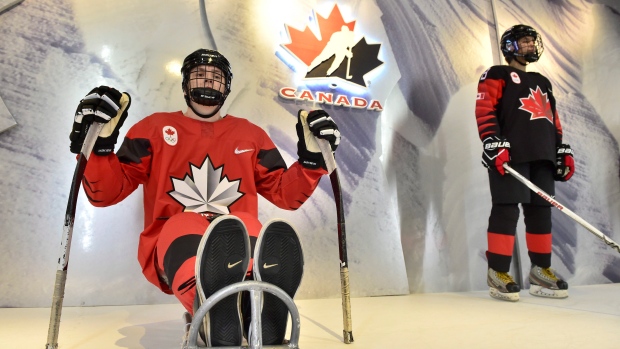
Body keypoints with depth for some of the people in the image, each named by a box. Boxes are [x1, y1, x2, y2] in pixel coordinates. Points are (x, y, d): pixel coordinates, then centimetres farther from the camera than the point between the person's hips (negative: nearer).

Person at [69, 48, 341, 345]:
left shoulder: (250, 134, 20)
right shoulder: (155, 128, 14)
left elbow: (286, 194, 19)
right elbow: (105, 193, 8)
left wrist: (312, 156, 4)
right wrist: (100, 142, -9)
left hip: (240, 239, 2)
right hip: (172, 242, -1)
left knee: (271, 249, -33)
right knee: (183, 229, -36)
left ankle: (264, 329, -62)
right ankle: (220, 325, -64)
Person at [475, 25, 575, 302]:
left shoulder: (542, 82, 30)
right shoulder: (497, 75, 7)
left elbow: (553, 119, 28)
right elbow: (484, 110, -7)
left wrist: (563, 150, 17)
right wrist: (494, 144, -20)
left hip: (542, 155, 8)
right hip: (509, 154, -7)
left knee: (541, 210, 6)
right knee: (506, 209, -12)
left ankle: (541, 271, 14)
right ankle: (497, 273, -8)